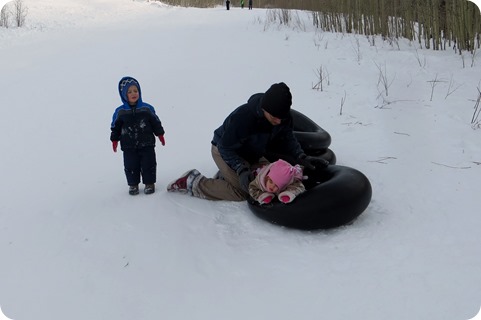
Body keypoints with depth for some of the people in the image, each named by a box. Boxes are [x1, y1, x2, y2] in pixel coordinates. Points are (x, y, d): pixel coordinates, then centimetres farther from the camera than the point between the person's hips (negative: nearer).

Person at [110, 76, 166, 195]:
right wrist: (114, 140, 5)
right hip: (129, 146, 0)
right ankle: (133, 184, 21)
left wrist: (160, 135, 6)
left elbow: (156, 123, 6)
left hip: (147, 144, 0)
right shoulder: (120, 112, -2)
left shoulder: (147, 108, -2)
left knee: (148, 164, 4)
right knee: (131, 166, 5)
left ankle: (149, 183, 19)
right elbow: (115, 127, 6)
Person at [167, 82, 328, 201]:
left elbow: (287, 139, -10)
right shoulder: (241, 117, -40)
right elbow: (226, 148, -30)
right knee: (243, 191, -20)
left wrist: (301, 157, -27)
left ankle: (225, 176, 17)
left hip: (252, 154, 7)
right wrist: (241, 170, -40)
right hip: (223, 150, -7)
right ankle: (194, 182, -6)